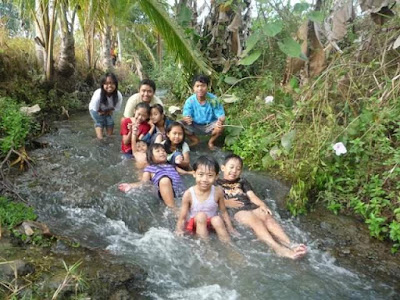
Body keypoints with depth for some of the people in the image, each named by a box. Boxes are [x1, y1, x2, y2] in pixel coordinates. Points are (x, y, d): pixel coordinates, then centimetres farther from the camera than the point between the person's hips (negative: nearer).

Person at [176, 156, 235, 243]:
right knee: (201, 215, -30)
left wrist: (230, 229, 0)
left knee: (217, 220, -28)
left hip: (211, 222, 2)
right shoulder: (189, 194, -21)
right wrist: (179, 230, -22)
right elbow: (182, 217, -14)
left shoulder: (218, 192, -16)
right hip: (195, 223, -1)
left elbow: (224, 212, -2)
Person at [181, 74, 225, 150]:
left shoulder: (213, 99, -20)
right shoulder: (190, 100, -17)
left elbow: (221, 116, -19)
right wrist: (187, 119, -47)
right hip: (195, 126, 1)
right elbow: (185, 116, -21)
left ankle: (211, 142, 3)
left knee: (220, 127, -31)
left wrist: (220, 120, -44)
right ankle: (195, 140, 6)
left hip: (210, 126, -1)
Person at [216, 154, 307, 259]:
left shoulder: (242, 181, 32)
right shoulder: (218, 183, 20)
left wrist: (262, 205, -3)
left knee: (268, 217, -26)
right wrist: (226, 202, -11)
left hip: (251, 206, 5)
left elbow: (252, 196, 17)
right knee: (255, 221, -33)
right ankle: (277, 248, -51)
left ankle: (289, 244, -42)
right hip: (236, 210, -5)